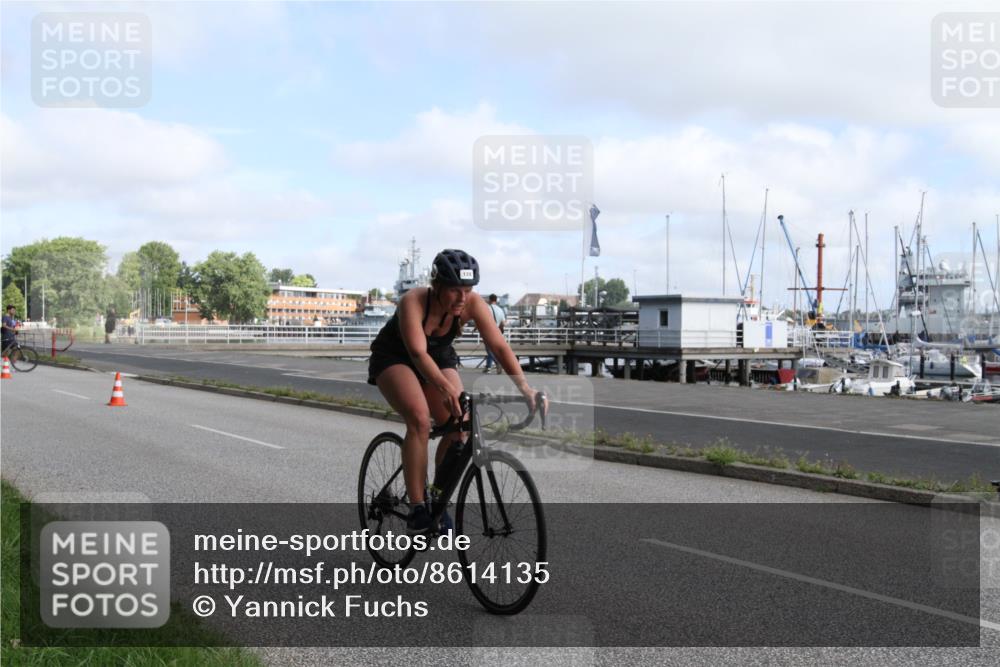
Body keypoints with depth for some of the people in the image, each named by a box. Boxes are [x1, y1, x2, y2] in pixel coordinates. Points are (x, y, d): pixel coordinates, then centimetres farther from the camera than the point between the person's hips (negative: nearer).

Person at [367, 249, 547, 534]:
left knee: (459, 427, -16)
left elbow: (500, 346, -30)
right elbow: (418, 353, -44)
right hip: (394, 357, -4)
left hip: (438, 357, 4)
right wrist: (447, 389, -59)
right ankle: (417, 508, -22)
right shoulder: (413, 302, -34)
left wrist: (525, 387, -43)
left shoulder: (473, 304, -24)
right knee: (420, 419, -30)